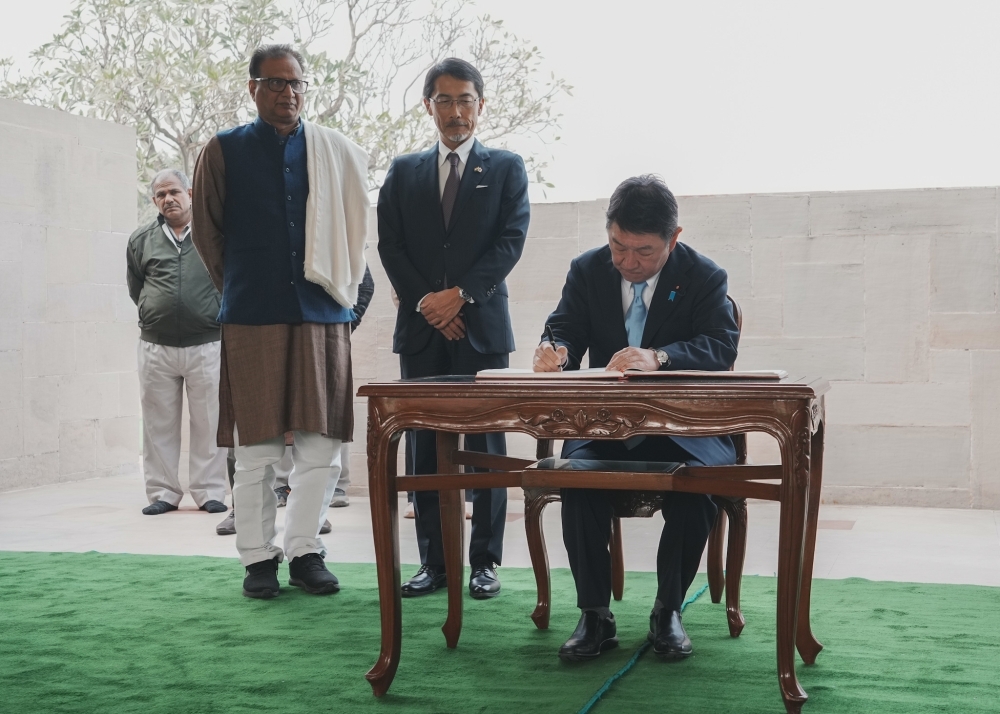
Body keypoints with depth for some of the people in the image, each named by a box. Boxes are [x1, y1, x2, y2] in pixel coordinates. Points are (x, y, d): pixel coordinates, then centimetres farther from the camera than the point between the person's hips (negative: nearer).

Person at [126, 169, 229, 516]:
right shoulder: (141, 240, 9)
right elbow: (135, 289, 19)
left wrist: (214, 316, 7)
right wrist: (156, 315, 15)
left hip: (207, 344, -2)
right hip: (156, 345, 3)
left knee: (209, 422, 2)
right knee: (159, 423, 6)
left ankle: (209, 492, 10)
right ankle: (163, 492, 14)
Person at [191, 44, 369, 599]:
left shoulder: (336, 152, 10)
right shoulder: (225, 151, 6)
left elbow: (353, 228, 16)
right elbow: (207, 232, 12)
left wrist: (339, 287, 11)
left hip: (321, 313, 2)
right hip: (253, 319, -2)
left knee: (320, 444, 2)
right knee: (256, 449, 1)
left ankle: (305, 552, 13)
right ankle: (257, 558, 11)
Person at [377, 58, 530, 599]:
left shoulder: (506, 168, 8)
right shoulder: (404, 172, 14)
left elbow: (511, 240, -3)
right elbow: (390, 245, 5)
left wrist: (460, 294, -13)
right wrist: (426, 303, -7)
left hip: (482, 326, -2)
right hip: (421, 329, 2)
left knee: (486, 447, 1)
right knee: (424, 448, 3)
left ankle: (485, 561, 8)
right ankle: (432, 560, 10)